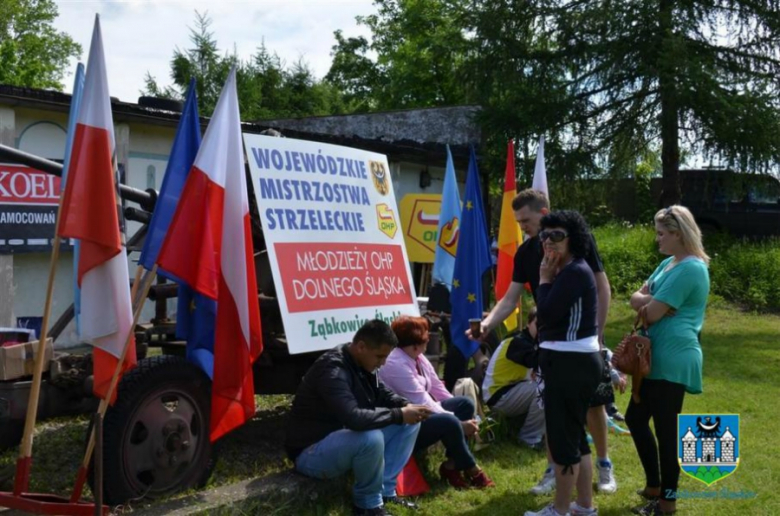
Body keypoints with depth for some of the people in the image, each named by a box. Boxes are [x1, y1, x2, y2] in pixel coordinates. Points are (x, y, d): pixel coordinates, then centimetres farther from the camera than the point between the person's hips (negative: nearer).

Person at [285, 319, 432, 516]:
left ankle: (385, 490, -1)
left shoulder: (361, 364, 0)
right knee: (371, 438, -37)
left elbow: (383, 395, 13)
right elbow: (354, 418, -40)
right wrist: (399, 415, -29)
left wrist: (407, 405, -9)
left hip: (346, 438, 9)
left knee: (410, 423, 1)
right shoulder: (332, 370, -28)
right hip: (311, 452, -9)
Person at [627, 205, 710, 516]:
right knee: (635, 418, 17)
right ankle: (654, 486, 29)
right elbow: (636, 299, 10)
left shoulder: (690, 269, -17)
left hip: (673, 361, -10)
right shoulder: (668, 264, 15)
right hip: (659, 359, 10)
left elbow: (652, 313, -20)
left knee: (665, 430, -1)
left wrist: (648, 302, 1)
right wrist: (651, 300, -10)